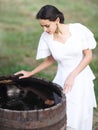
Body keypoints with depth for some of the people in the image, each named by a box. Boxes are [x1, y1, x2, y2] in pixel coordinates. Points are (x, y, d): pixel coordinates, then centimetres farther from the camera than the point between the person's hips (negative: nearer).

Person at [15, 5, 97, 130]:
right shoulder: (46, 37, -7)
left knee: (79, 119, 4)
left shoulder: (78, 29, -15)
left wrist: (72, 76, -15)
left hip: (82, 78, -1)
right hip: (62, 79, 2)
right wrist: (31, 73, 4)